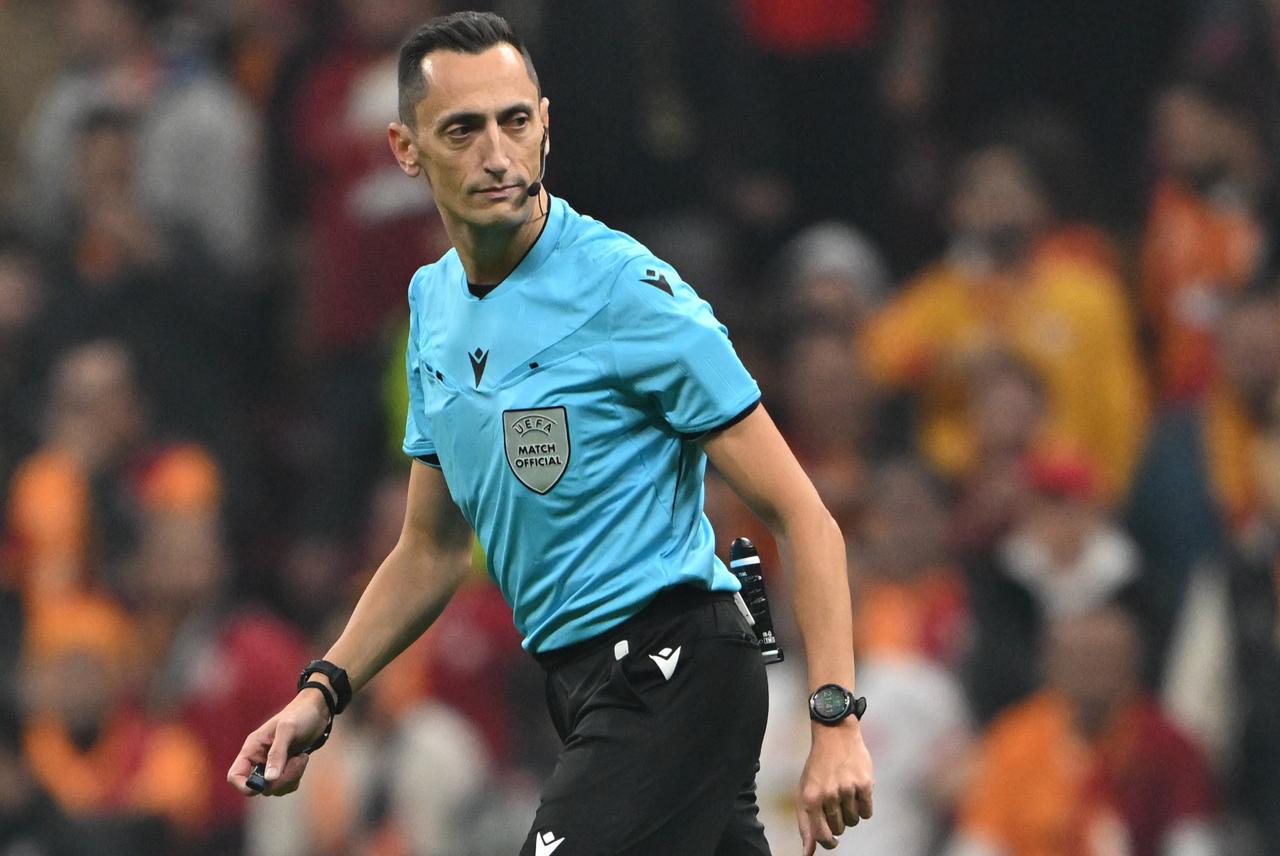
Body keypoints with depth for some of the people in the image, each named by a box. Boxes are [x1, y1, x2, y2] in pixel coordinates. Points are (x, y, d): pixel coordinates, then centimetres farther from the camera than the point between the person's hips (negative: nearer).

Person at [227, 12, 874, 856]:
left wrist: (836, 719, -23)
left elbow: (801, 515, -15)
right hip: (581, 683, 8)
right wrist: (324, 692, 6)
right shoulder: (433, 303, 10)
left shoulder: (631, 293, -14)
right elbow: (429, 552, 20)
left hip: (671, 679, -8)